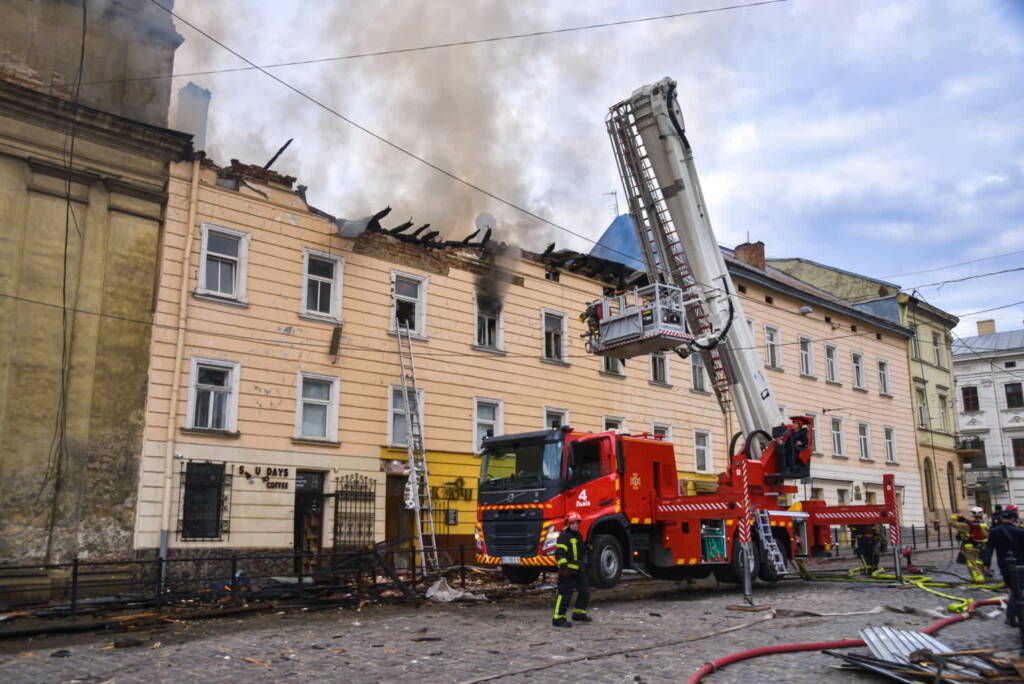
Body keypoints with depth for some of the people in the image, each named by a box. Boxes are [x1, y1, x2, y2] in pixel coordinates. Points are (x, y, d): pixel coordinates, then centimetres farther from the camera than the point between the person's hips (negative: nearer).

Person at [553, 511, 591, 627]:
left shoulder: (578, 535, 17)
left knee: (585, 590, 15)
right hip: (568, 571, -10)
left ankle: (579, 613, 29)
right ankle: (559, 618, -4)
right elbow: (559, 553, -21)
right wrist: (563, 566, -28)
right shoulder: (564, 536, -13)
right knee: (565, 594, -9)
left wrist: (584, 565, 31)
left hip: (579, 570, 10)